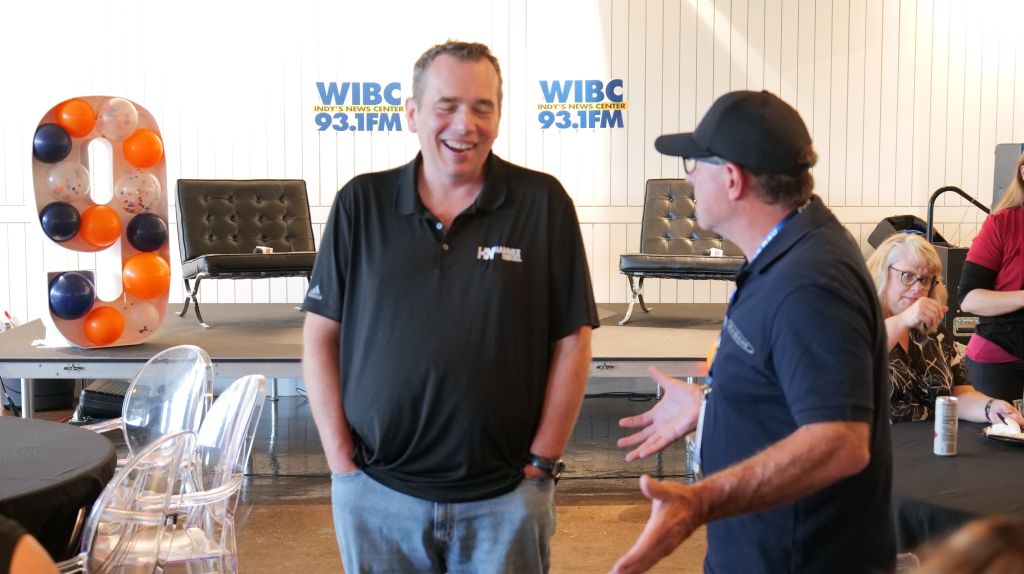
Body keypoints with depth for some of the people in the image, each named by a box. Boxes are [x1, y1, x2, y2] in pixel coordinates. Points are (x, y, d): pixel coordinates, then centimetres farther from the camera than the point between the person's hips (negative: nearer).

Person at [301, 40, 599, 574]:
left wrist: (542, 462, -4)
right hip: (377, 492, 1)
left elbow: (572, 340, -2)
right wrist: (341, 460, -2)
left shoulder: (542, 203, -4)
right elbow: (321, 335, 3)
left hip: (504, 497, -1)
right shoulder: (361, 204, 0)